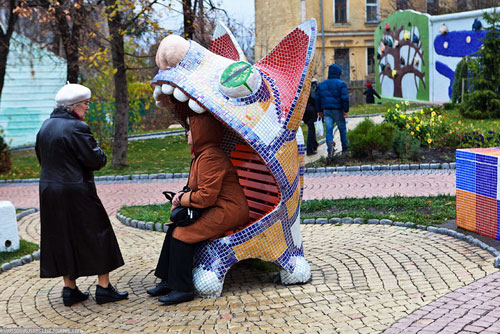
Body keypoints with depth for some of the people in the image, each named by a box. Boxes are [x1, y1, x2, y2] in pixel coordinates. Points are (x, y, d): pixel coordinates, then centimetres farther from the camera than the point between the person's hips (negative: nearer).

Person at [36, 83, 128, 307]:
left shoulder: (45, 127, 7)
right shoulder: (76, 128, -17)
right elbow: (97, 160, -17)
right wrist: (99, 152, 3)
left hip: (49, 191, 8)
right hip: (76, 193, -7)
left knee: (62, 238, 13)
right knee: (96, 235, 5)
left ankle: (70, 289, 19)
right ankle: (103, 287, 10)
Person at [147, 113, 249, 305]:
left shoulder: (210, 157, -20)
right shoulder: (202, 154, 15)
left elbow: (206, 196, -24)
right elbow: (202, 190, 21)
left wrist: (182, 199, -10)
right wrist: (183, 196, 3)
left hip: (227, 212, -11)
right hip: (216, 210, 11)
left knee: (183, 234, -18)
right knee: (174, 228, 3)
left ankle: (182, 289, -10)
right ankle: (168, 281, 7)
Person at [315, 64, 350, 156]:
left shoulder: (321, 84, 9)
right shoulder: (341, 84, -6)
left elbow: (317, 98, 13)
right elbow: (345, 98, -14)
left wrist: (319, 110, 19)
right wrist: (346, 110, -10)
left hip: (326, 110, 3)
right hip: (338, 110, -3)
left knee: (329, 129, -1)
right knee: (342, 129, 11)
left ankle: (330, 142, -30)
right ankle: (345, 149, 18)